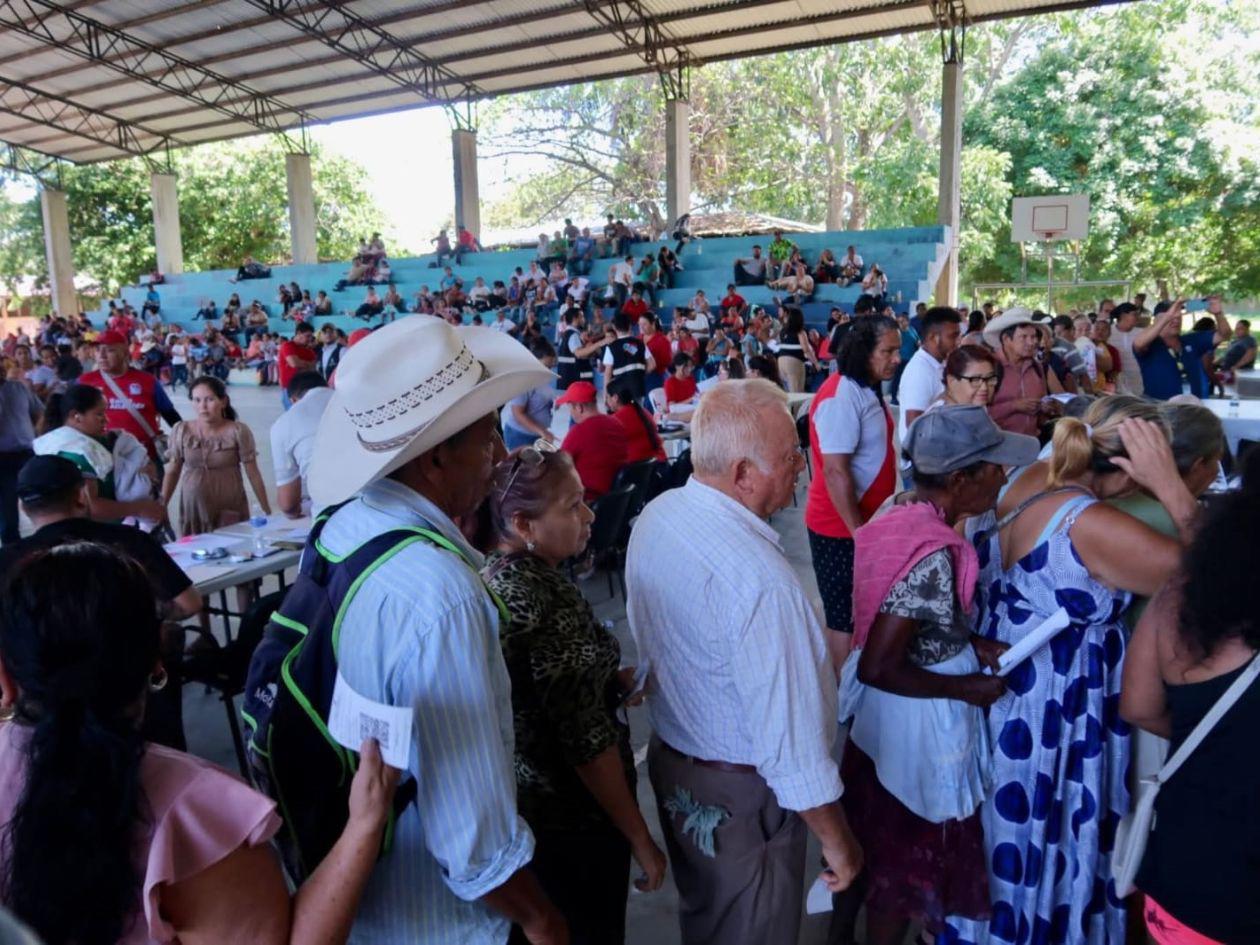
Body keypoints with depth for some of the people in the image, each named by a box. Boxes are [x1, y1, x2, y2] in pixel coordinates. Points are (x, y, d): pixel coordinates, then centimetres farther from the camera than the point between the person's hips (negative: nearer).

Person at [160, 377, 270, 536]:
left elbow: (253, 474, -6)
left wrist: (268, 512, -5)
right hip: (193, 508, 2)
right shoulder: (181, 431, 0)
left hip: (230, 510, -2)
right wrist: (161, 507, 5)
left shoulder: (238, 432, -9)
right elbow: (172, 472, 8)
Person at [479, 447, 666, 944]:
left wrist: (611, 680, 4)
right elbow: (586, 742, -25)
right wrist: (640, 839, -15)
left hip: (512, 802, 8)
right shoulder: (551, 598, -29)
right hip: (571, 820, -8)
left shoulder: (492, 573, -3)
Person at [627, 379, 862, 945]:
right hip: (740, 797, -7)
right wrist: (837, 842, -14)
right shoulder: (761, 581, -35)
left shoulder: (655, 516, -9)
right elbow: (791, 742, -29)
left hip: (669, 757, 8)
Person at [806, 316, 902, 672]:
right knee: (846, 618, 3)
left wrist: (868, 525, 18)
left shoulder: (866, 389, 8)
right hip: (842, 527, -9)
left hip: (866, 520, 9)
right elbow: (835, 473, -25)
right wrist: (858, 532, -21)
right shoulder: (841, 396, -22)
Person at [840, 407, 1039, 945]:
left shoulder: (903, 514, -6)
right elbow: (876, 668, -29)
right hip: (916, 725, -9)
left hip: (883, 717, 9)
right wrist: (965, 689, -18)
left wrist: (969, 643, -2)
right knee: (908, 857, 17)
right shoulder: (935, 555, -32)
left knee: (887, 845, 30)